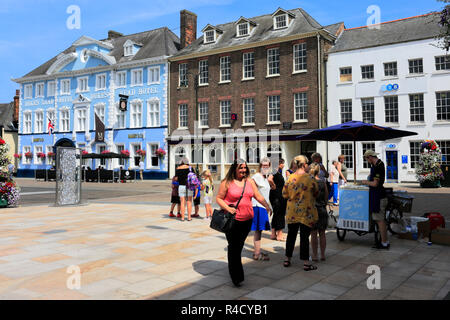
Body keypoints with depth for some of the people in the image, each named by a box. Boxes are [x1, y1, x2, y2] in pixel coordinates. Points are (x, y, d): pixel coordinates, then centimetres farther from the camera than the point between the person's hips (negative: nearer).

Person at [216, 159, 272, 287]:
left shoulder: (249, 181, 10)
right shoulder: (227, 182, -4)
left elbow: (258, 196, 9)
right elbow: (218, 198, -2)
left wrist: (267, 206, -5)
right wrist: (227, 208, -18)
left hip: (247, 219, 4)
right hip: (233, 219, -4)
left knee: (239, 245, 13)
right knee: (234, 247, -3)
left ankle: (236, 272, 29)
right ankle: (236, 277, 4)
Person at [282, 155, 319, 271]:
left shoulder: (290, 178, -3)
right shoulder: (310, 179, -13)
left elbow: (285, 194, 4)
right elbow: (316, 194, -1)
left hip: (292, 212, 4)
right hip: (306, 212, -4)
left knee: (291, 235, 14)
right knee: (304, 237, 2)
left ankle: (287, 259, 22)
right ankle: (306, 263, 7)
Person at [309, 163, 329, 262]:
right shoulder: (323, 182, -2)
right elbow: (326, 196, 6)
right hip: (322, 210, 2)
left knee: (313, 234, 5)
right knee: (322, 233, 12)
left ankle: (315, 255, 9)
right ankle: (322, 255, 18)